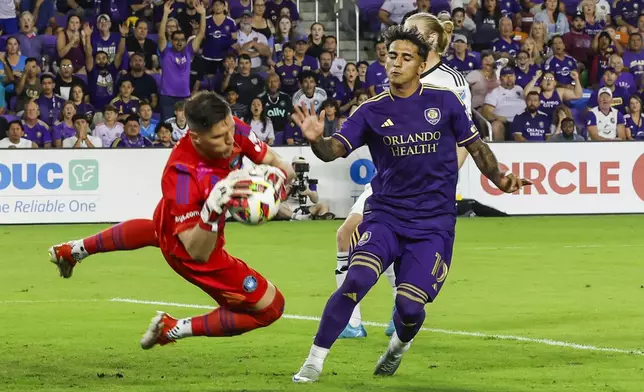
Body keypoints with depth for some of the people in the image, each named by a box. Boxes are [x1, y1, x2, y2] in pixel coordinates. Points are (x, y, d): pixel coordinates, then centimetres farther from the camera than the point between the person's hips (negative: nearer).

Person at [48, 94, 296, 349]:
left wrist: (275, 175, -39)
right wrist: (213, 208, -57)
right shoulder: (181, 177, -44)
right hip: (187, 249, -8)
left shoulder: (233, 129, -28)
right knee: (270, 307, -3)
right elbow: (198, 253, -41)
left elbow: (280, 165, -15)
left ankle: (75, 250, 61)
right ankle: (174, 329, 8)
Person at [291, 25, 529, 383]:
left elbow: (475, 145, 11)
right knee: (357, 280, -24)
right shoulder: (372, 111, 0)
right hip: (385, 215, 0)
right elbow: (334, 150, -10)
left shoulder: (445, 101, -1)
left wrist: (499, 178, -5)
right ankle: (315, 361, -12)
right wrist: (316, 139, -32)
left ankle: (399, 346, 30)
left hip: (434, 222, 0)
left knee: (410, 307, -8)